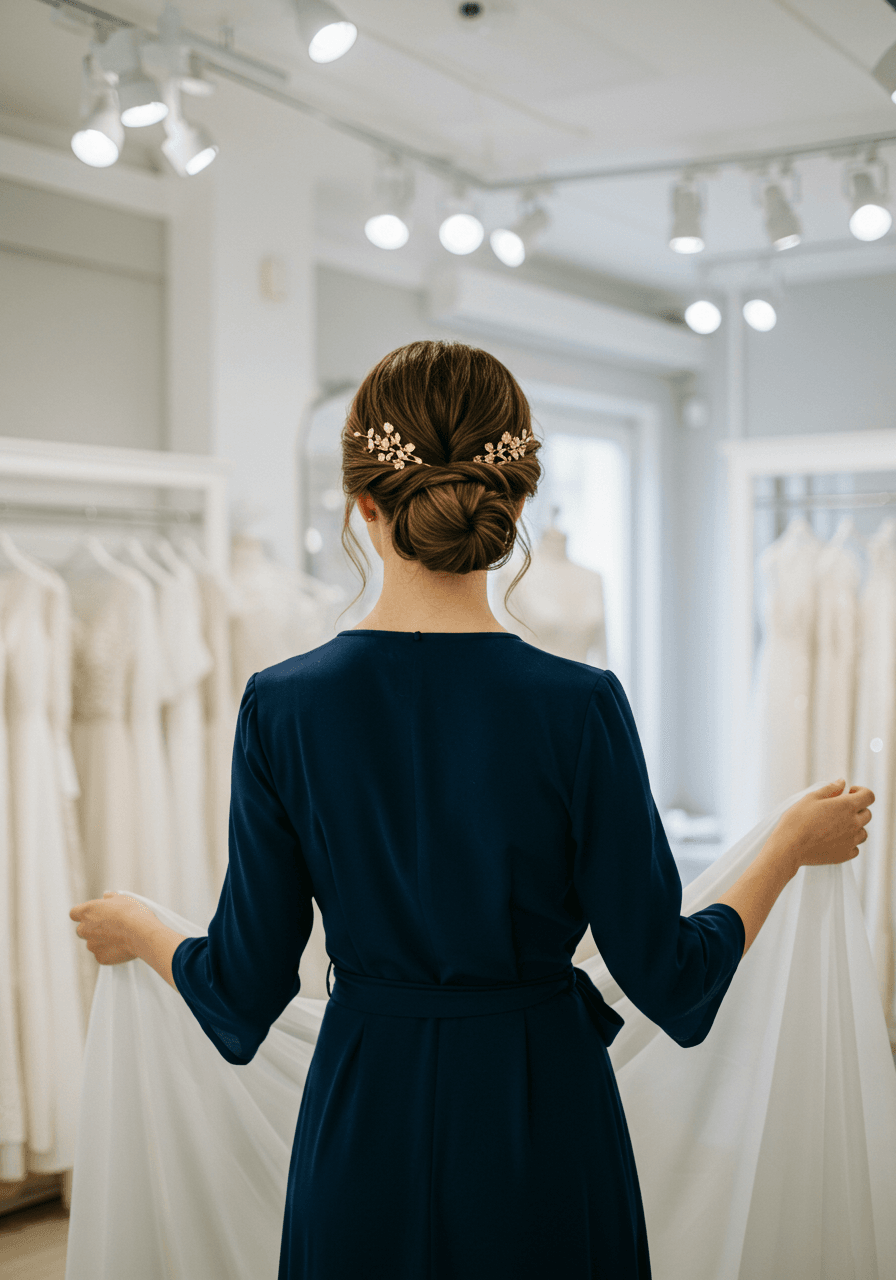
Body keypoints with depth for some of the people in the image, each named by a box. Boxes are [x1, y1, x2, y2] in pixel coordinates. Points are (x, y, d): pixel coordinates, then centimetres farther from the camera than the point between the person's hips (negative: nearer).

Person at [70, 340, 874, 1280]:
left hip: (362, 1123, 2)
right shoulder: (577, 706, -17)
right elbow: (667, 974, -10)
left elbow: (245, 987, -5)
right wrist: (794, 843, 5)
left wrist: (138, 932, 17)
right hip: (541, 1128, -1)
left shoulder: (282, 706, -12)